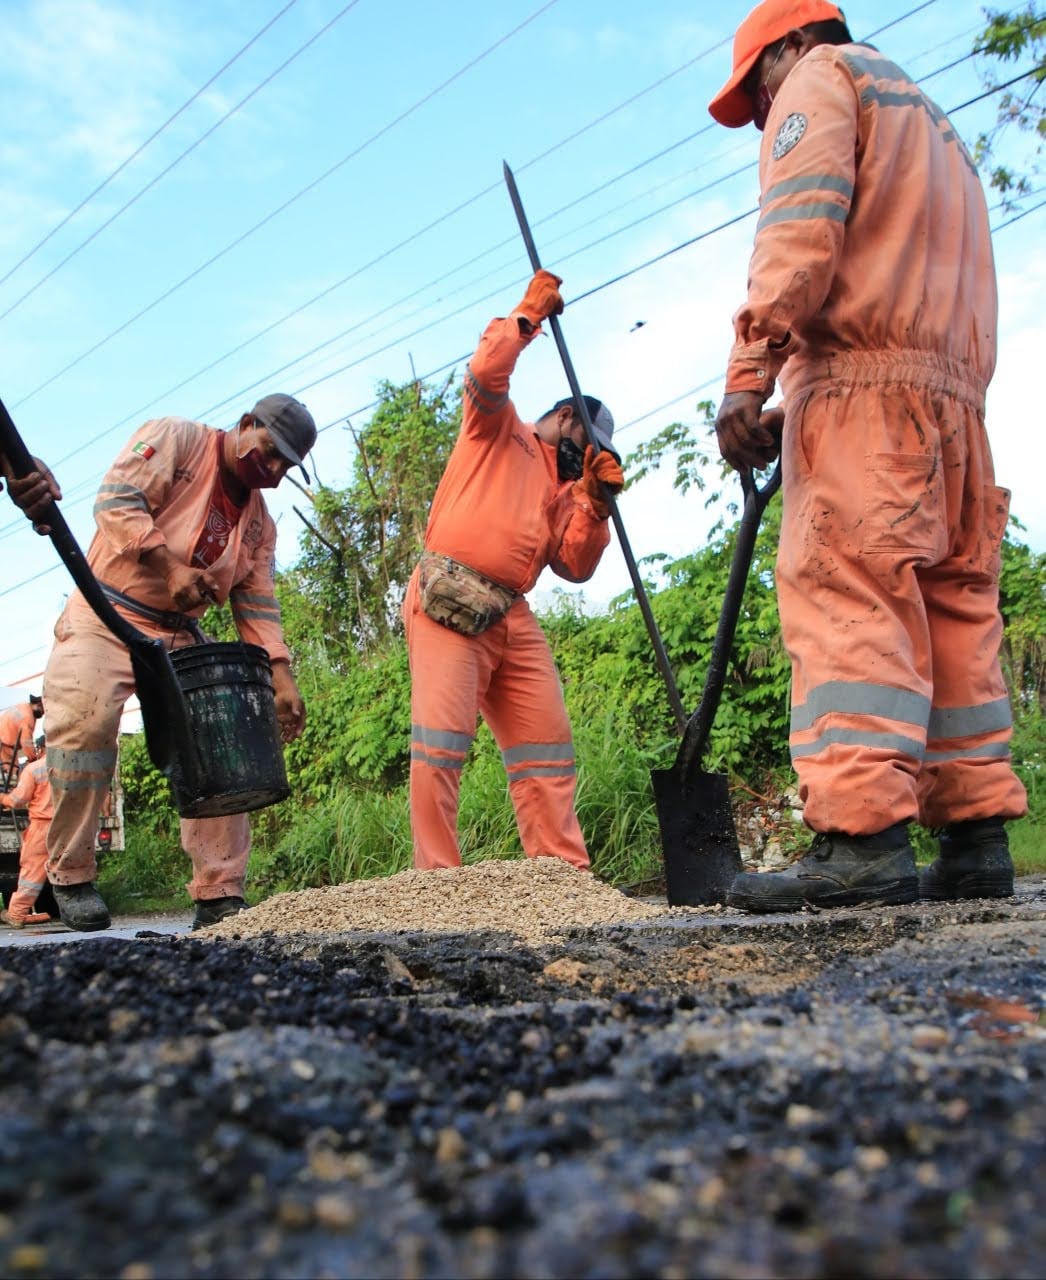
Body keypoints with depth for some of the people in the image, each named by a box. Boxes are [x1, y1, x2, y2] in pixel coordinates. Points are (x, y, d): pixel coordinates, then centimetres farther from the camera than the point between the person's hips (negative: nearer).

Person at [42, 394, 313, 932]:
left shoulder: (259, 523, 11)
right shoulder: (175, 438, -4)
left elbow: (257, 606, 4)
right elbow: (115, 500, -16)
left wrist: (280, 675, -10)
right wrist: (169, 567, -28)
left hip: (178, 635, 6)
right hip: (106, 618, -6)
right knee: (84, 720, -25)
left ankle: (219, 895, -2)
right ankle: (69, 876, -5)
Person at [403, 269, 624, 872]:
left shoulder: (563, 489, 28)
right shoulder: (498, 428, 16)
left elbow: (575, 565, 13)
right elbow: (486, 373, -5)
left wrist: (596, 503, 2)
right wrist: (529, 314, 7)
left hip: (512, 619, 7)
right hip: (448, 602, -6)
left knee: (549, 751, 1)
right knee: (442, 742, -14)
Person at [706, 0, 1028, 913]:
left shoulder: (822, 77, 13)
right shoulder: (935, 123, 37)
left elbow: (801, 229, -9)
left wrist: (749, 372, -16)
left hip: (862, 377, -8)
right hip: (956, 394, 9)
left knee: (847, 596, -17)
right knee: (954, 607, 3)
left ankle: (864, 837, -25)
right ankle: (978, 839, 3)